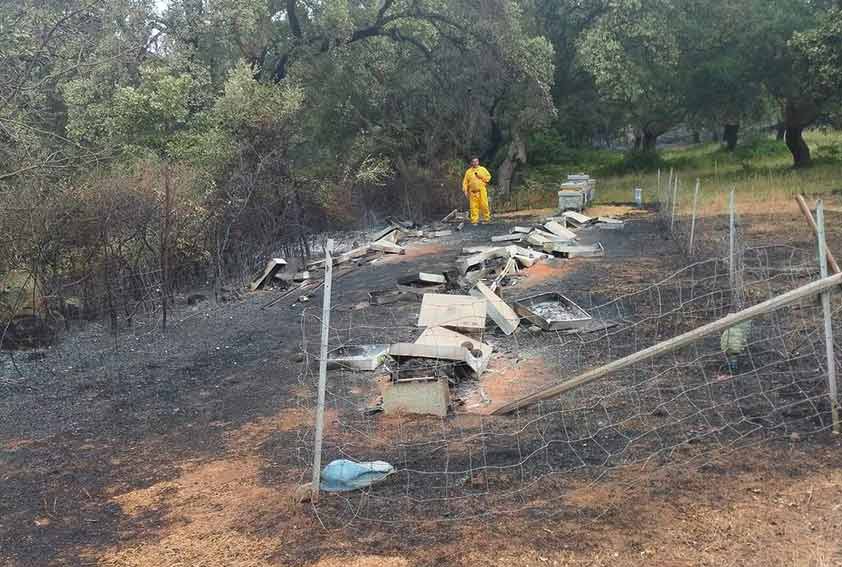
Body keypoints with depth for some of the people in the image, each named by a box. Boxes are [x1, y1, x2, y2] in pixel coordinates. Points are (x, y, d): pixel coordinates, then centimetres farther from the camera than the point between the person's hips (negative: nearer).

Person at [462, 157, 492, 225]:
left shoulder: (483, 169, 12)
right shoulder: (468, 171, 13)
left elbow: (488, 177, 6)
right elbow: (465, 182, 10)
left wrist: (481, 177, -8)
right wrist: (465, 190, 0)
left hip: (482, 191, -1)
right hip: (473, 192, 1)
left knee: (484, 204, -7)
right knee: (473, 206, -3)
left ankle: (486, 218, 6)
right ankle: (474, 220, 1)